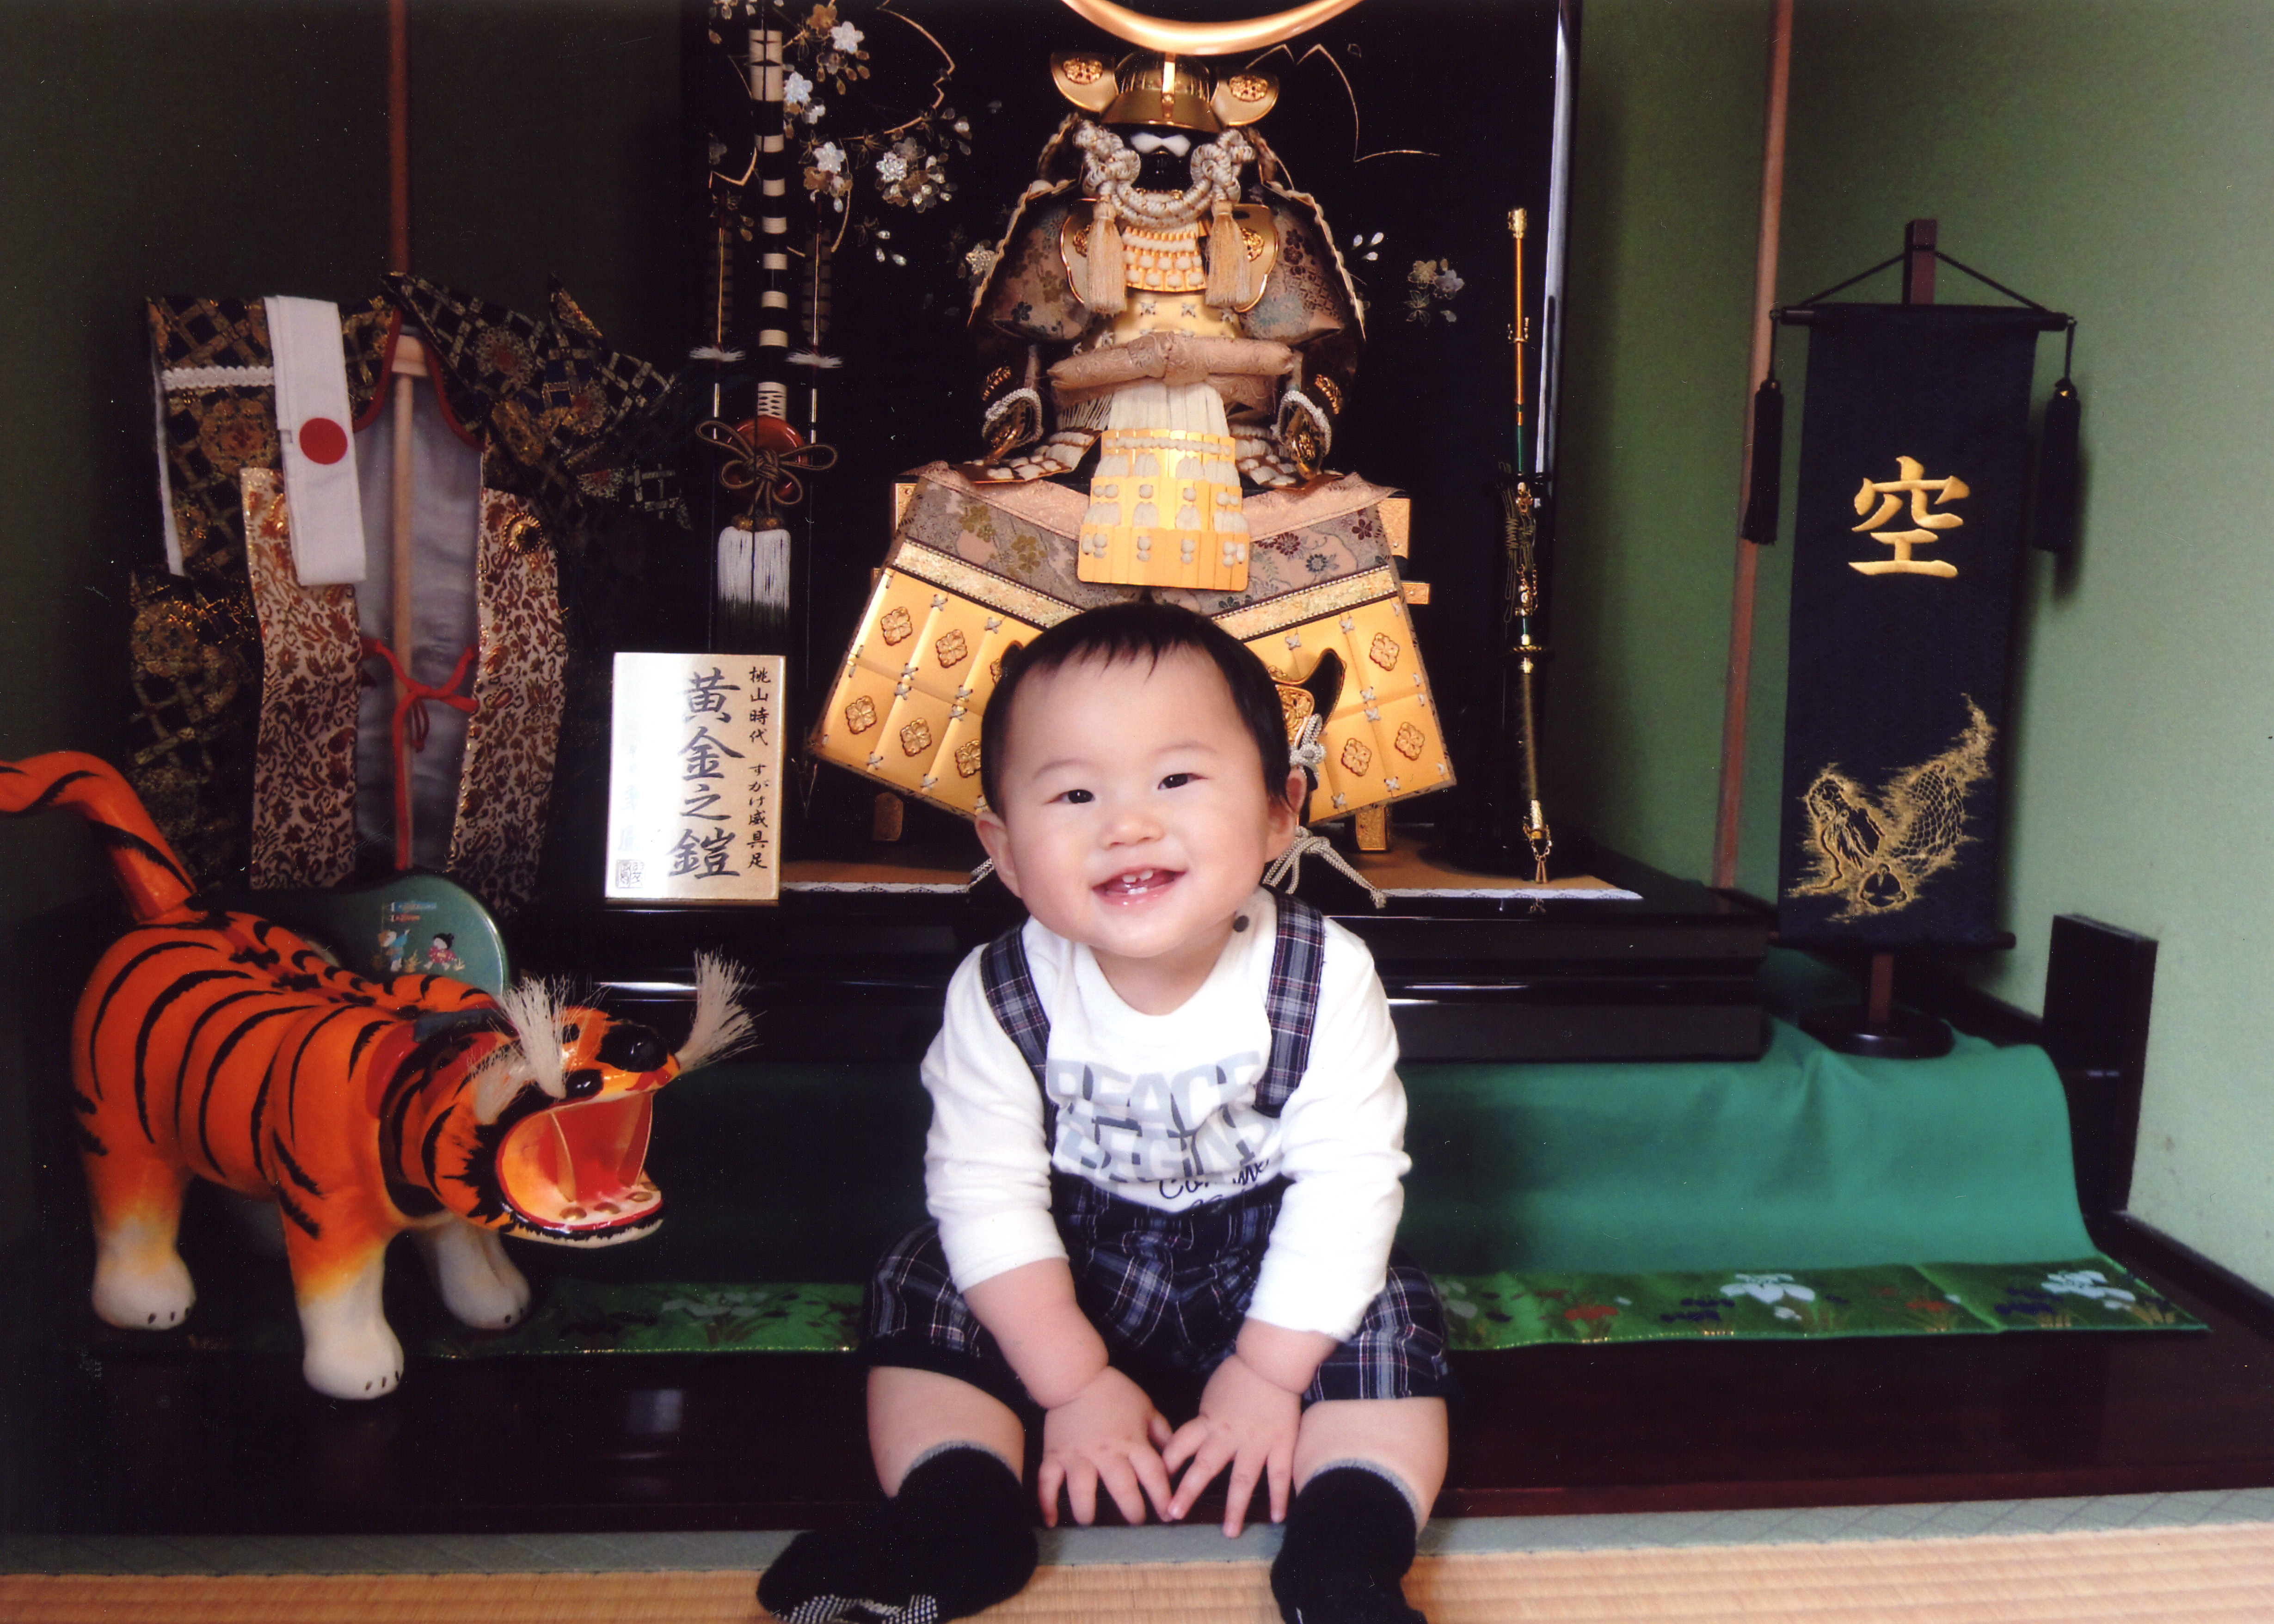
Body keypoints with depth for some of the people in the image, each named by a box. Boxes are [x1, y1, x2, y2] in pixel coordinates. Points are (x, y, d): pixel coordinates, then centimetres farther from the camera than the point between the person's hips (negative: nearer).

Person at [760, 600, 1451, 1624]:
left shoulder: (1326, 980, -22)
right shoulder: (1000, 999, -21)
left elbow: (1347, 1182, -19)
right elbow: (987, 1193, -17)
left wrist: (1267, 1375, -20)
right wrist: (1076, 1385, -19)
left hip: (1266, 1256, -1)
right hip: (1079, 1262, 1)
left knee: (1387, 1322, -22)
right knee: (924, 1293, -13)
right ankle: (957, 1517, -10)